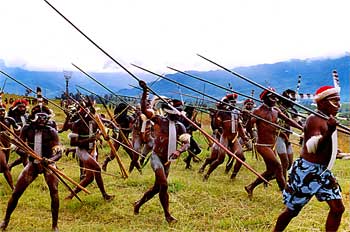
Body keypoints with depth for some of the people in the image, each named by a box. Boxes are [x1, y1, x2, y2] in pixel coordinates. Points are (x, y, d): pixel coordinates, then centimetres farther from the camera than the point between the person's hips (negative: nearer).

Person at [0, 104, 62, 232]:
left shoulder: (51, 132, -12)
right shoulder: (27, 129, -6)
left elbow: (59, 152, -16)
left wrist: (50, 160, -36)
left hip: (48, 163, -2)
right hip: (32, 163, 2)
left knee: (54, 192, -17)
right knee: (16, 192, 1)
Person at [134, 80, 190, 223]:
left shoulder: (180, 127, 3)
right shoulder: (160, 120, -7)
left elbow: (186, 143, -8)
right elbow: (144, 109, -13)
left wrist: (179, 151, -29)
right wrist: (145, 92, -20)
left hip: (167, 160, 6)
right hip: (156, 157, -6)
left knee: (157, 187, 14)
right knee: (164, 185, -17)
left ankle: (139, 203, 36)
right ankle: (167, 215, -3)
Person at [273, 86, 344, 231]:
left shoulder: (327, 119, 8)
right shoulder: (315, 120, -20)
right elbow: (313, 147, -35)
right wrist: (329, 132, -48)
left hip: (323, 172, 9)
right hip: (306, 172, -9)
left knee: (337, 208, 4)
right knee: (292, 210, 4)